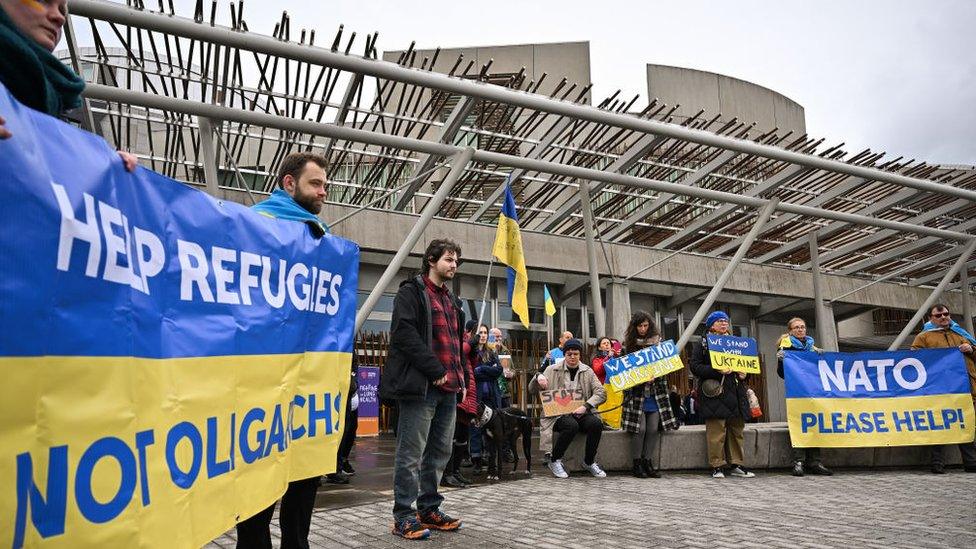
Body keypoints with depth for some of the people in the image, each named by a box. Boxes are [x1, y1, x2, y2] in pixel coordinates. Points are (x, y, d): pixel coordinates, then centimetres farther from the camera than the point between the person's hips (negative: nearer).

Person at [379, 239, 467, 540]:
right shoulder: (411, 292, -3)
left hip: (448, 389, 9)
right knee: (412, 453, -3)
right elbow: (405, 334, -15)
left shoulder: (451, 300, 23)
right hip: (420, 386, -9)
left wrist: (462, 379, 16)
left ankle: (429, 509, 24)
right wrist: (436, 371, -16)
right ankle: (404, 516, 6)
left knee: (440, 452, 13)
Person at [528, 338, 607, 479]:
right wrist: (537, 377, -17)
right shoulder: (553, 370, 6)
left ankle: (589, 462, -4)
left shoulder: (587, 371, 10)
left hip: (581, 413, 2)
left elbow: (601, 393, 2)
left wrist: (585, 406, -15)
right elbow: (532, 390, 6)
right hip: (558, 413, -2)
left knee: (596, 423, -28)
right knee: (571, 425, -34)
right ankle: (554, 461, -12)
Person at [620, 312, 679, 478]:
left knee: (653, 429, 1)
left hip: (655, 392, 2)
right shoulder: (629, 344, 3)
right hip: (636, 392, -2)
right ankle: (636, 464, 5)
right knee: (640, 428, -6)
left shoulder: (658, 341, 7)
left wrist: (654, 376, -10)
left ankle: (648, 463, 12)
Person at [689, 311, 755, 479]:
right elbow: (695, 367, -7)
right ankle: (717, 466, 0)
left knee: (736, 429, 8)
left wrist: (744, 373, 5)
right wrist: (717, 370, -19)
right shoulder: (702, 344, 2)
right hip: (714, 393, -6)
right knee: (716, 430, -8)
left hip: (735, 393, 6)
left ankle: (736, 465, 17)